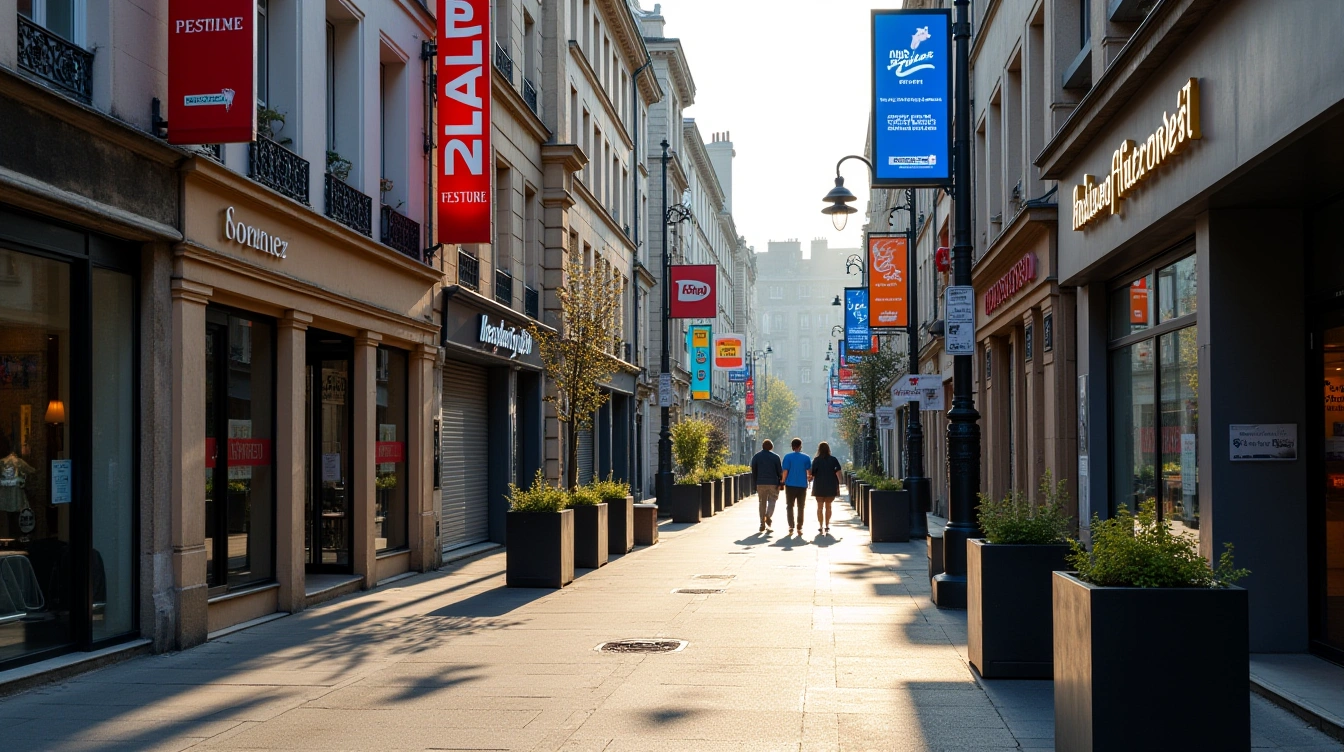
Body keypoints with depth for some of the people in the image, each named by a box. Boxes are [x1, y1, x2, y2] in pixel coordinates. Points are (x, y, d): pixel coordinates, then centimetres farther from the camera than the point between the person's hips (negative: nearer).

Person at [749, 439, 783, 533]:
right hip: (773, 483, -2)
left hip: (760, 483, 2)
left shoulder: (756, 457, 5)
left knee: (762, 503, 7)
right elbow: (780, 471, -2)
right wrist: (780, 483, 4)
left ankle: (762, 525, 4)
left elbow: (753, 471, 5)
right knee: (772, 500, 9)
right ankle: (768, 516, -18)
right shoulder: (775, 457, -1)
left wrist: (755, 483, 10)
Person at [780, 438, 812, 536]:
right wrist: (809, 477, 21)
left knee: (790, 507, 7)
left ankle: (791, 527, -1)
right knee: (800, 507, 9)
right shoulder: (806, 457, 0)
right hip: (802, 485, 1)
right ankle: (799, 528, 7)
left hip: (790, 485, -1)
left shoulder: (788, 457, -4)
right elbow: (809, 472, 1)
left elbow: (785, 471, -7)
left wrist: (783, 482, 5)